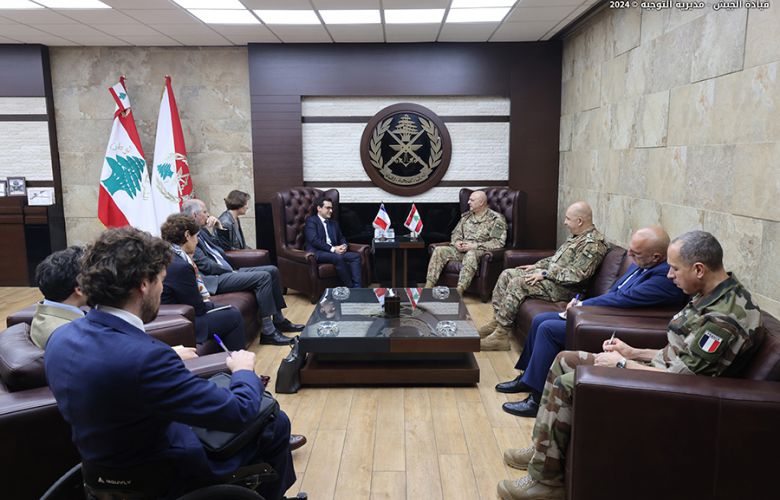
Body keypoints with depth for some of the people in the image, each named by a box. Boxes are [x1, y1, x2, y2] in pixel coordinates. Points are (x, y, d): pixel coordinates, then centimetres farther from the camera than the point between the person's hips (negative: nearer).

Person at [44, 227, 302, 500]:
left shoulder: (60, 337, -11)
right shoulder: (143, 355, -36)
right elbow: (239, 413, -28)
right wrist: (244, 371, -9)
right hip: (164, 476, -8)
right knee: (275, 424, 11)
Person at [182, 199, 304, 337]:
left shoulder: (201, 232, 16)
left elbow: (220, 250, 21)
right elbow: (205, 265, -19)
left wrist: (219, 227, 8)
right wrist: (231, 271, -10)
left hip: (226, 272, 11)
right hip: (215, 280, -10)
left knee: (272, 270, 4)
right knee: (263, 276, -24)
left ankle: (279, 321, 10)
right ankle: (268, 332, -20)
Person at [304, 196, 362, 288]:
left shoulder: (333, 223, 27)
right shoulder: (311, 220, 4)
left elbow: (341, 238, 26)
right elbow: (314, 240, -10)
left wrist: (344, 246, 0)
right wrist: (332, 249, -16)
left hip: (335, 252, 7)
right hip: (317, 253, -7)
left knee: (356, 256, -17)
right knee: (338, 258, -36)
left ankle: (357, 288, -29)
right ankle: (350, 287, -30)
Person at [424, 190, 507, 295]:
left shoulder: (496, 219, -2)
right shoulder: (466, 216, 19)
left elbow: (498, 243, -12)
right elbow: (456, 233, 23)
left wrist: (474, 246, -18)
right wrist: (456, 242, -3)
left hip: (480, 251, -6)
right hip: (461, 250, 6)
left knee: (470, 254, -41)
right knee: (439, 250, -16)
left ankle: (459, 291, -46)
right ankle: (429, 286, -21)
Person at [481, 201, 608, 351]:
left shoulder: (593, 243, -17)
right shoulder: (577, 236, 15)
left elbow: (576, 274, -24)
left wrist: (545, 274, -20)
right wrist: (536, 266, 13)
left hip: (565, 288, -11)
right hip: (549, 274, 11)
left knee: (517, 283, -26)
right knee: (507, 274, 1)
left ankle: (500, 335, -21)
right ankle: (496, 321, 1)